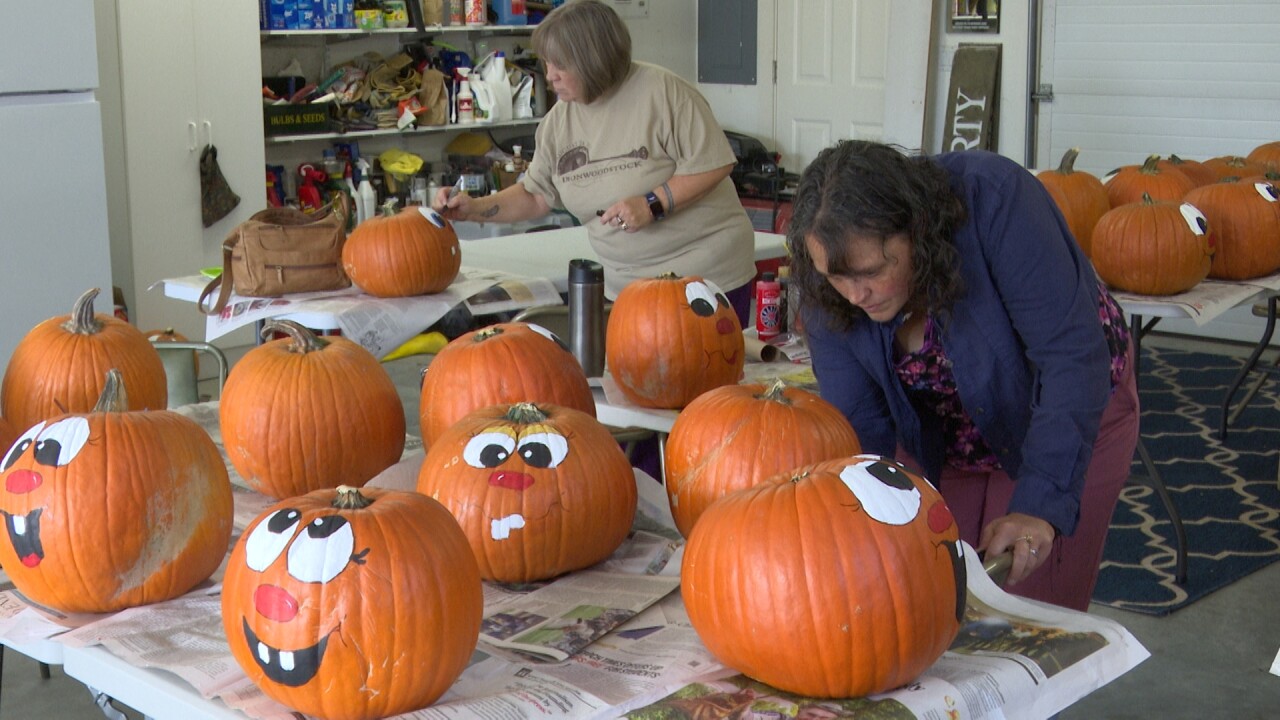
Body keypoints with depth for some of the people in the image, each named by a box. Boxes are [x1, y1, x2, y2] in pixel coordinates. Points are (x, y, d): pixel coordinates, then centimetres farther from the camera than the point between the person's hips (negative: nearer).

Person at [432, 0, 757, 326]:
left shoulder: (661, 90, -13)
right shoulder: (559, 119, 4)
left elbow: (713, 165, -14)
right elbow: (535, 195, 11)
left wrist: (652, 204, -22)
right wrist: (474, 208, -2)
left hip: (706, 271, -5)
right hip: (625, 285, 5)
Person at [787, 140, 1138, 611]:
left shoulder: (995, 201, -34)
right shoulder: (828, 289, -21)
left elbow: (1073, 355, -34)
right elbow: (859, 427, -18)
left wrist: (1041, 505, -39)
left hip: (1075, 409, -3)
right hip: (938, 437, 3)